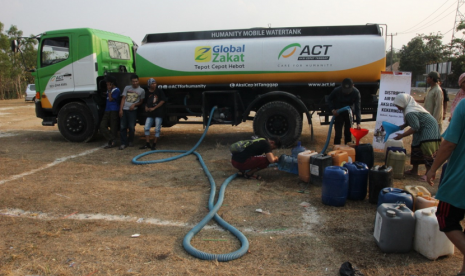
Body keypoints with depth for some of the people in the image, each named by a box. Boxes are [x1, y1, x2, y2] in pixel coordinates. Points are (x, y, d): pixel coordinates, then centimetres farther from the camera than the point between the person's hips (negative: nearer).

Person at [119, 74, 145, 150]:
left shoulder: (141, 90, 5)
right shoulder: (127, 88, 11)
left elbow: (141, 101, 10)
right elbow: (123, 99, 10)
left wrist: (134, 105, -9)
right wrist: (121, 109, 2)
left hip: (132, 110, -2)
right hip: (124, 110, 2)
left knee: (131, 127, -1)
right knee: (123, 127, 0)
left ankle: (130, 141, 20)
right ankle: (124, 143, 6)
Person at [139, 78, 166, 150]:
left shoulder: (159, 91, 0)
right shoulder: (147, 93, 10)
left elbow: (162, 101, -6)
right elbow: (146, 102, 18)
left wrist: (154, 108, -10)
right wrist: (146, 107, -5)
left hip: (158, 113, -4)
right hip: (150, 113, 4)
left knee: (157, 129, -2)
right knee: (146, 128, 0)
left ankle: (154, 144, 8)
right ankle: (147, 144, 10)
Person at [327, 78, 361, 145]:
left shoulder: (356, 92, -24)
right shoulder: (337, 91, -26)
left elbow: (357, 108, -23)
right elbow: (329, 100, -6)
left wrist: (358, 123, -28)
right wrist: (332, 109, -23)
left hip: (349, 113, 2)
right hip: (338, 113, -2)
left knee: (348, 133, 11)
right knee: (338, 134, -6)